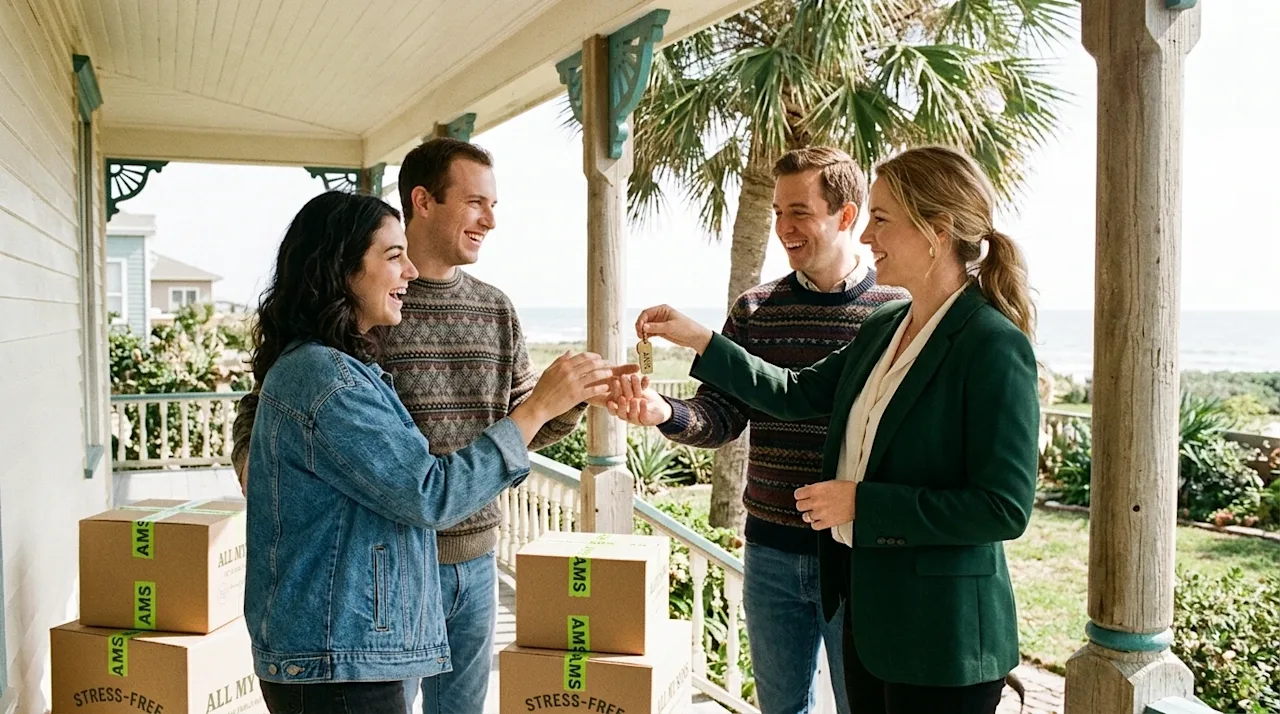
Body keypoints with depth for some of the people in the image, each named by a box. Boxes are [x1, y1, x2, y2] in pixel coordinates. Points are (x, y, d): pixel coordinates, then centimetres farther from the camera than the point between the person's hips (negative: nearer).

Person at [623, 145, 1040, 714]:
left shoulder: (994, 348, -18)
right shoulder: (885, 327, 6)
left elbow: (1004, 508, -21)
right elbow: (798, 394, 14)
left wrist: (861, 502, -19)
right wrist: (701, 342, 6)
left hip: (940, 635, -8)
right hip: (868, 609, 8)